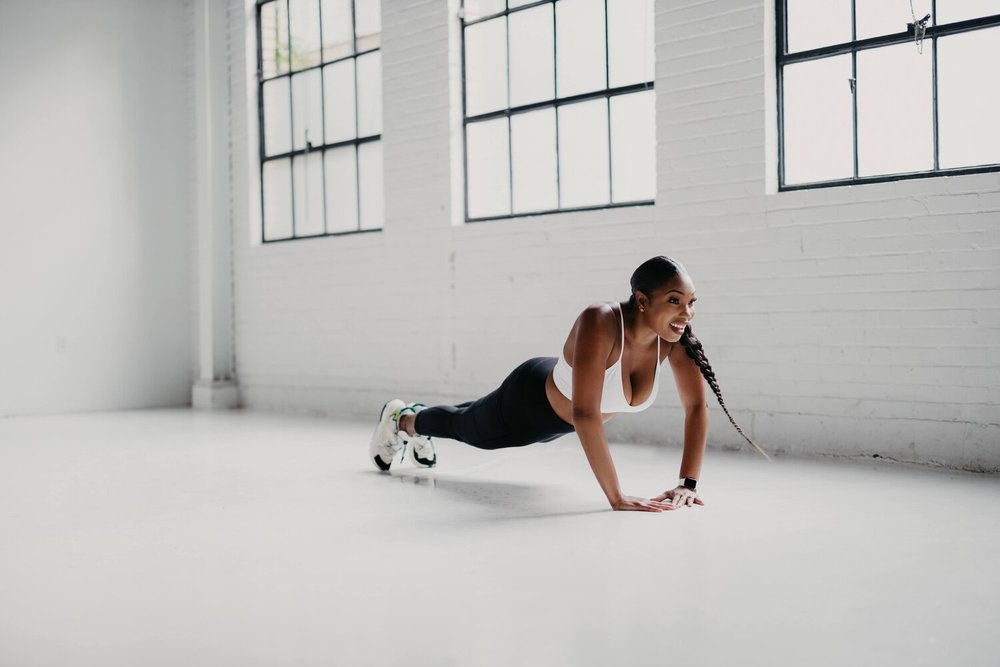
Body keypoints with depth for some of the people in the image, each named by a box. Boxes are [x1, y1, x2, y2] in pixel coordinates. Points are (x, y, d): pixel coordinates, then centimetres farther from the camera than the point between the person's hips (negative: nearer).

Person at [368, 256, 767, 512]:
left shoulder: (675, 335, -28)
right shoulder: (600, 324, -46)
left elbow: (697, 406, -21)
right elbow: (585, 414, -50)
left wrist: (688, 485, -28)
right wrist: (616, 498, -50)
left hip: (564, 416, 6)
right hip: (532, 399, -6)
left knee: (471, 430, 34)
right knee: (467, 428, 27)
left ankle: (420, 427, 67)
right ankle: (400, 418, 60)